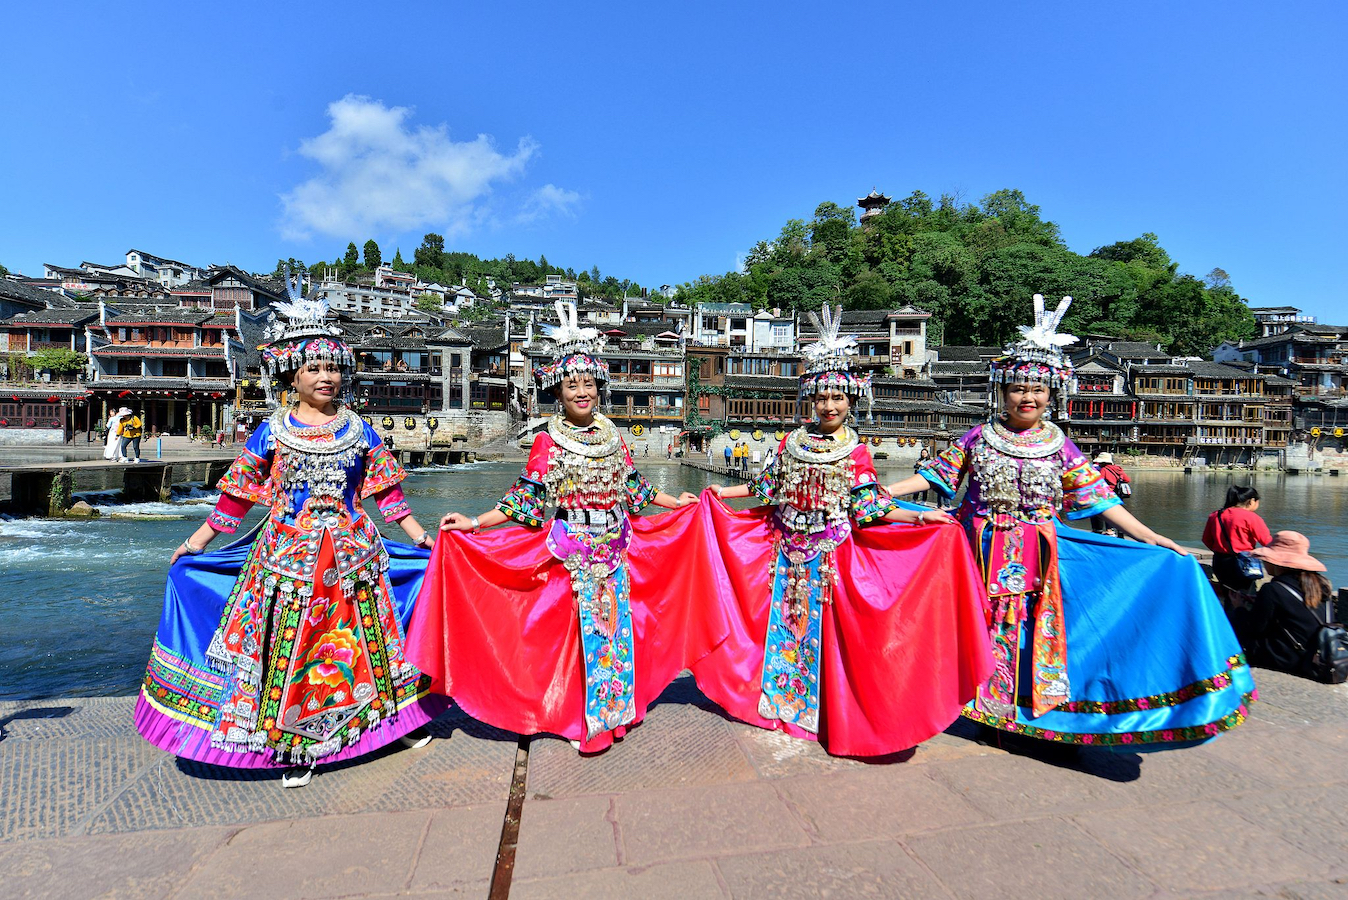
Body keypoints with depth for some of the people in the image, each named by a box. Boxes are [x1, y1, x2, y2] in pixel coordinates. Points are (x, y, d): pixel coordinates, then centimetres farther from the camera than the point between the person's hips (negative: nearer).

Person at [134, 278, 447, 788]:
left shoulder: (358, 430, 3)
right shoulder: (272, 432, 2)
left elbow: (385, 490, 5)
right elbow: (238, 493, 8)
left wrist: (423, 539, 3)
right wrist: (196, 542, 8)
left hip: (352, 553, 0)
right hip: (289, 552, 0)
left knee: (360, 640, 9)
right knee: (292, 645, 5)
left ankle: (398, 715, 25)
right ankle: (296, 747, 20)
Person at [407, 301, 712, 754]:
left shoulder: (612, 436, 6)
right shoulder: (548, 441, -5)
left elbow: (633, 485, 15)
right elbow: (526, 497, -7)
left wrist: (676, 503, 21)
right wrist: (473, 523, -15)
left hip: (614, 550, 4)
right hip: (572, 551, -4)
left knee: (617, 626, 10)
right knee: (580, 628, 3)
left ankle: (616, 709, 29)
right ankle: (580, 720, 21)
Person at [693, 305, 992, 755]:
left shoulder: (856, 453, -4)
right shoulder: (792, 442, 4)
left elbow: (869, 508, -6)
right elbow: (768, 486, 11)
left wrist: (921, 517, -15)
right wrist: (722, 493, 13)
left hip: (831, 555, -3)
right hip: (789, 550, 3)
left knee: (823, 627, 3)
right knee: (785, 622, 11)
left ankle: (827, 713, 20)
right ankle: (782, 701, 28)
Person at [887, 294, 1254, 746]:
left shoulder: (1059, 447, 1)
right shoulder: (979, 438, 0)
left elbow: (1098, 499, 2)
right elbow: (937, 474, 2)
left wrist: (1150, 538, -3)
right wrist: (881, 492, -5)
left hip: (1037, 553, 0)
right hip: (981, 548, 0)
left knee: (1033, 626, 5)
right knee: (986, 624, 6)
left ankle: (1032, 706, 22)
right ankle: (991, 710, 22)